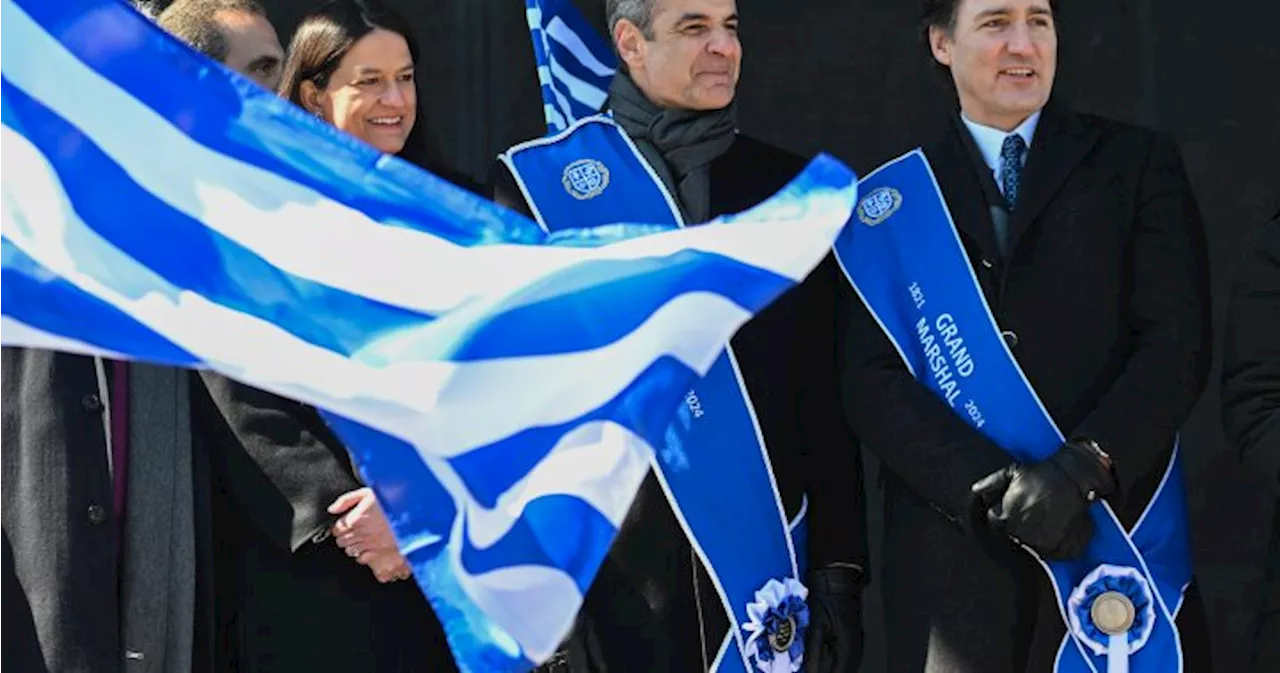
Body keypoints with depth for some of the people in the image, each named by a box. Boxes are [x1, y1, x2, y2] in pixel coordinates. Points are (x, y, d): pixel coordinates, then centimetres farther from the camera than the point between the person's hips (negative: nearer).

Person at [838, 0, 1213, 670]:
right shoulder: (892, 195, 9)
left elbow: (1178, 339, -2)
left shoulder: (1140, 162, 8)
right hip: (953, 552, 0)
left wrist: (1084, 466, -16)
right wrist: (988, 486, -14)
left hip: (1121, 531, 0)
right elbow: (871, 381, 0)